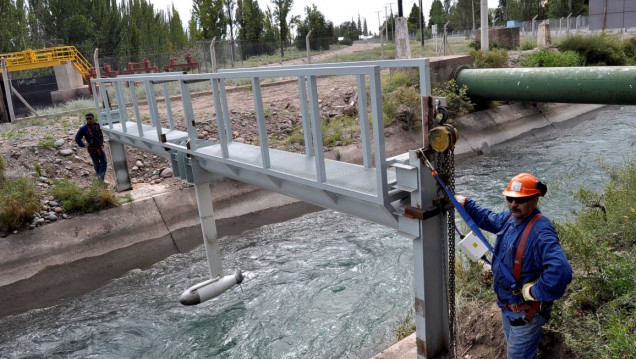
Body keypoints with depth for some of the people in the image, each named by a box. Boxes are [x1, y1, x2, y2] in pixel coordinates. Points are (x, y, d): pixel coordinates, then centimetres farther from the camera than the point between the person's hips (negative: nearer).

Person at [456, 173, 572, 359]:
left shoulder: (541, 232, -33)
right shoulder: (510, 218, -4)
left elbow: (560, 272, -45)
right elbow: (488, 218, 19)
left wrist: (535, 292, -32)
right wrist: (466, 204, 12)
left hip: (525, 312, -9)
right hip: (506, 305, 9)